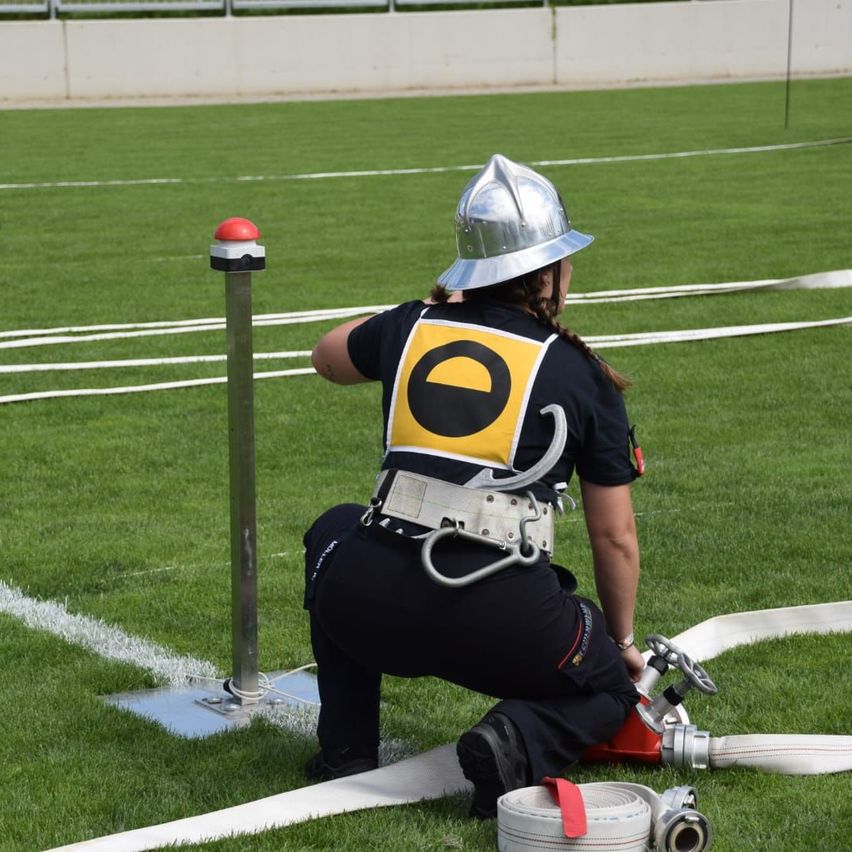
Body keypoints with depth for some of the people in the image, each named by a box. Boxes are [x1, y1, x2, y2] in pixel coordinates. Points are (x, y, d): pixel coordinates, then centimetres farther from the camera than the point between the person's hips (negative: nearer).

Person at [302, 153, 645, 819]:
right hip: (503, 624, -2)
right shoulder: (582, 375, 6)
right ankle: (522, 745, -7)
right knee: (611, 684, 28)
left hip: (372, 610, 2)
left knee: (334, 532, 38)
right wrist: (623, 641, 28)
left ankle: (347, 749, 27)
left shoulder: (411, 327, 11)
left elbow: (329, 357, 37)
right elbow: (615, 537, 11)